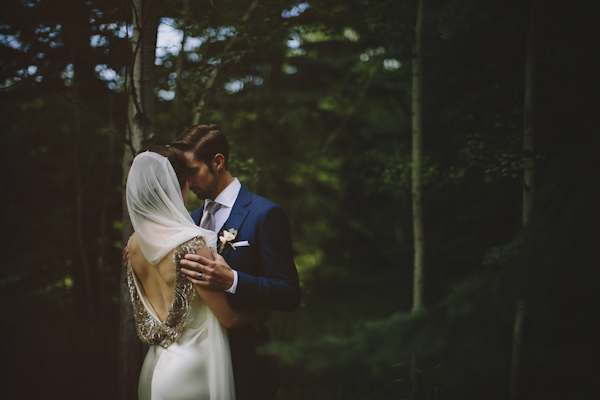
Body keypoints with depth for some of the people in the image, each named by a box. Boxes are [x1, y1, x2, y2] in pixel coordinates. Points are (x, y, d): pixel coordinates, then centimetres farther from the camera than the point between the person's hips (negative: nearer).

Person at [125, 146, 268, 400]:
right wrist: (262, 314, 4)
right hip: (188, 373, -7)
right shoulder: (190, 244, -23)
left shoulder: (135, 243, 1)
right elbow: (228, 316, -15)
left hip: (153, 367, 8)